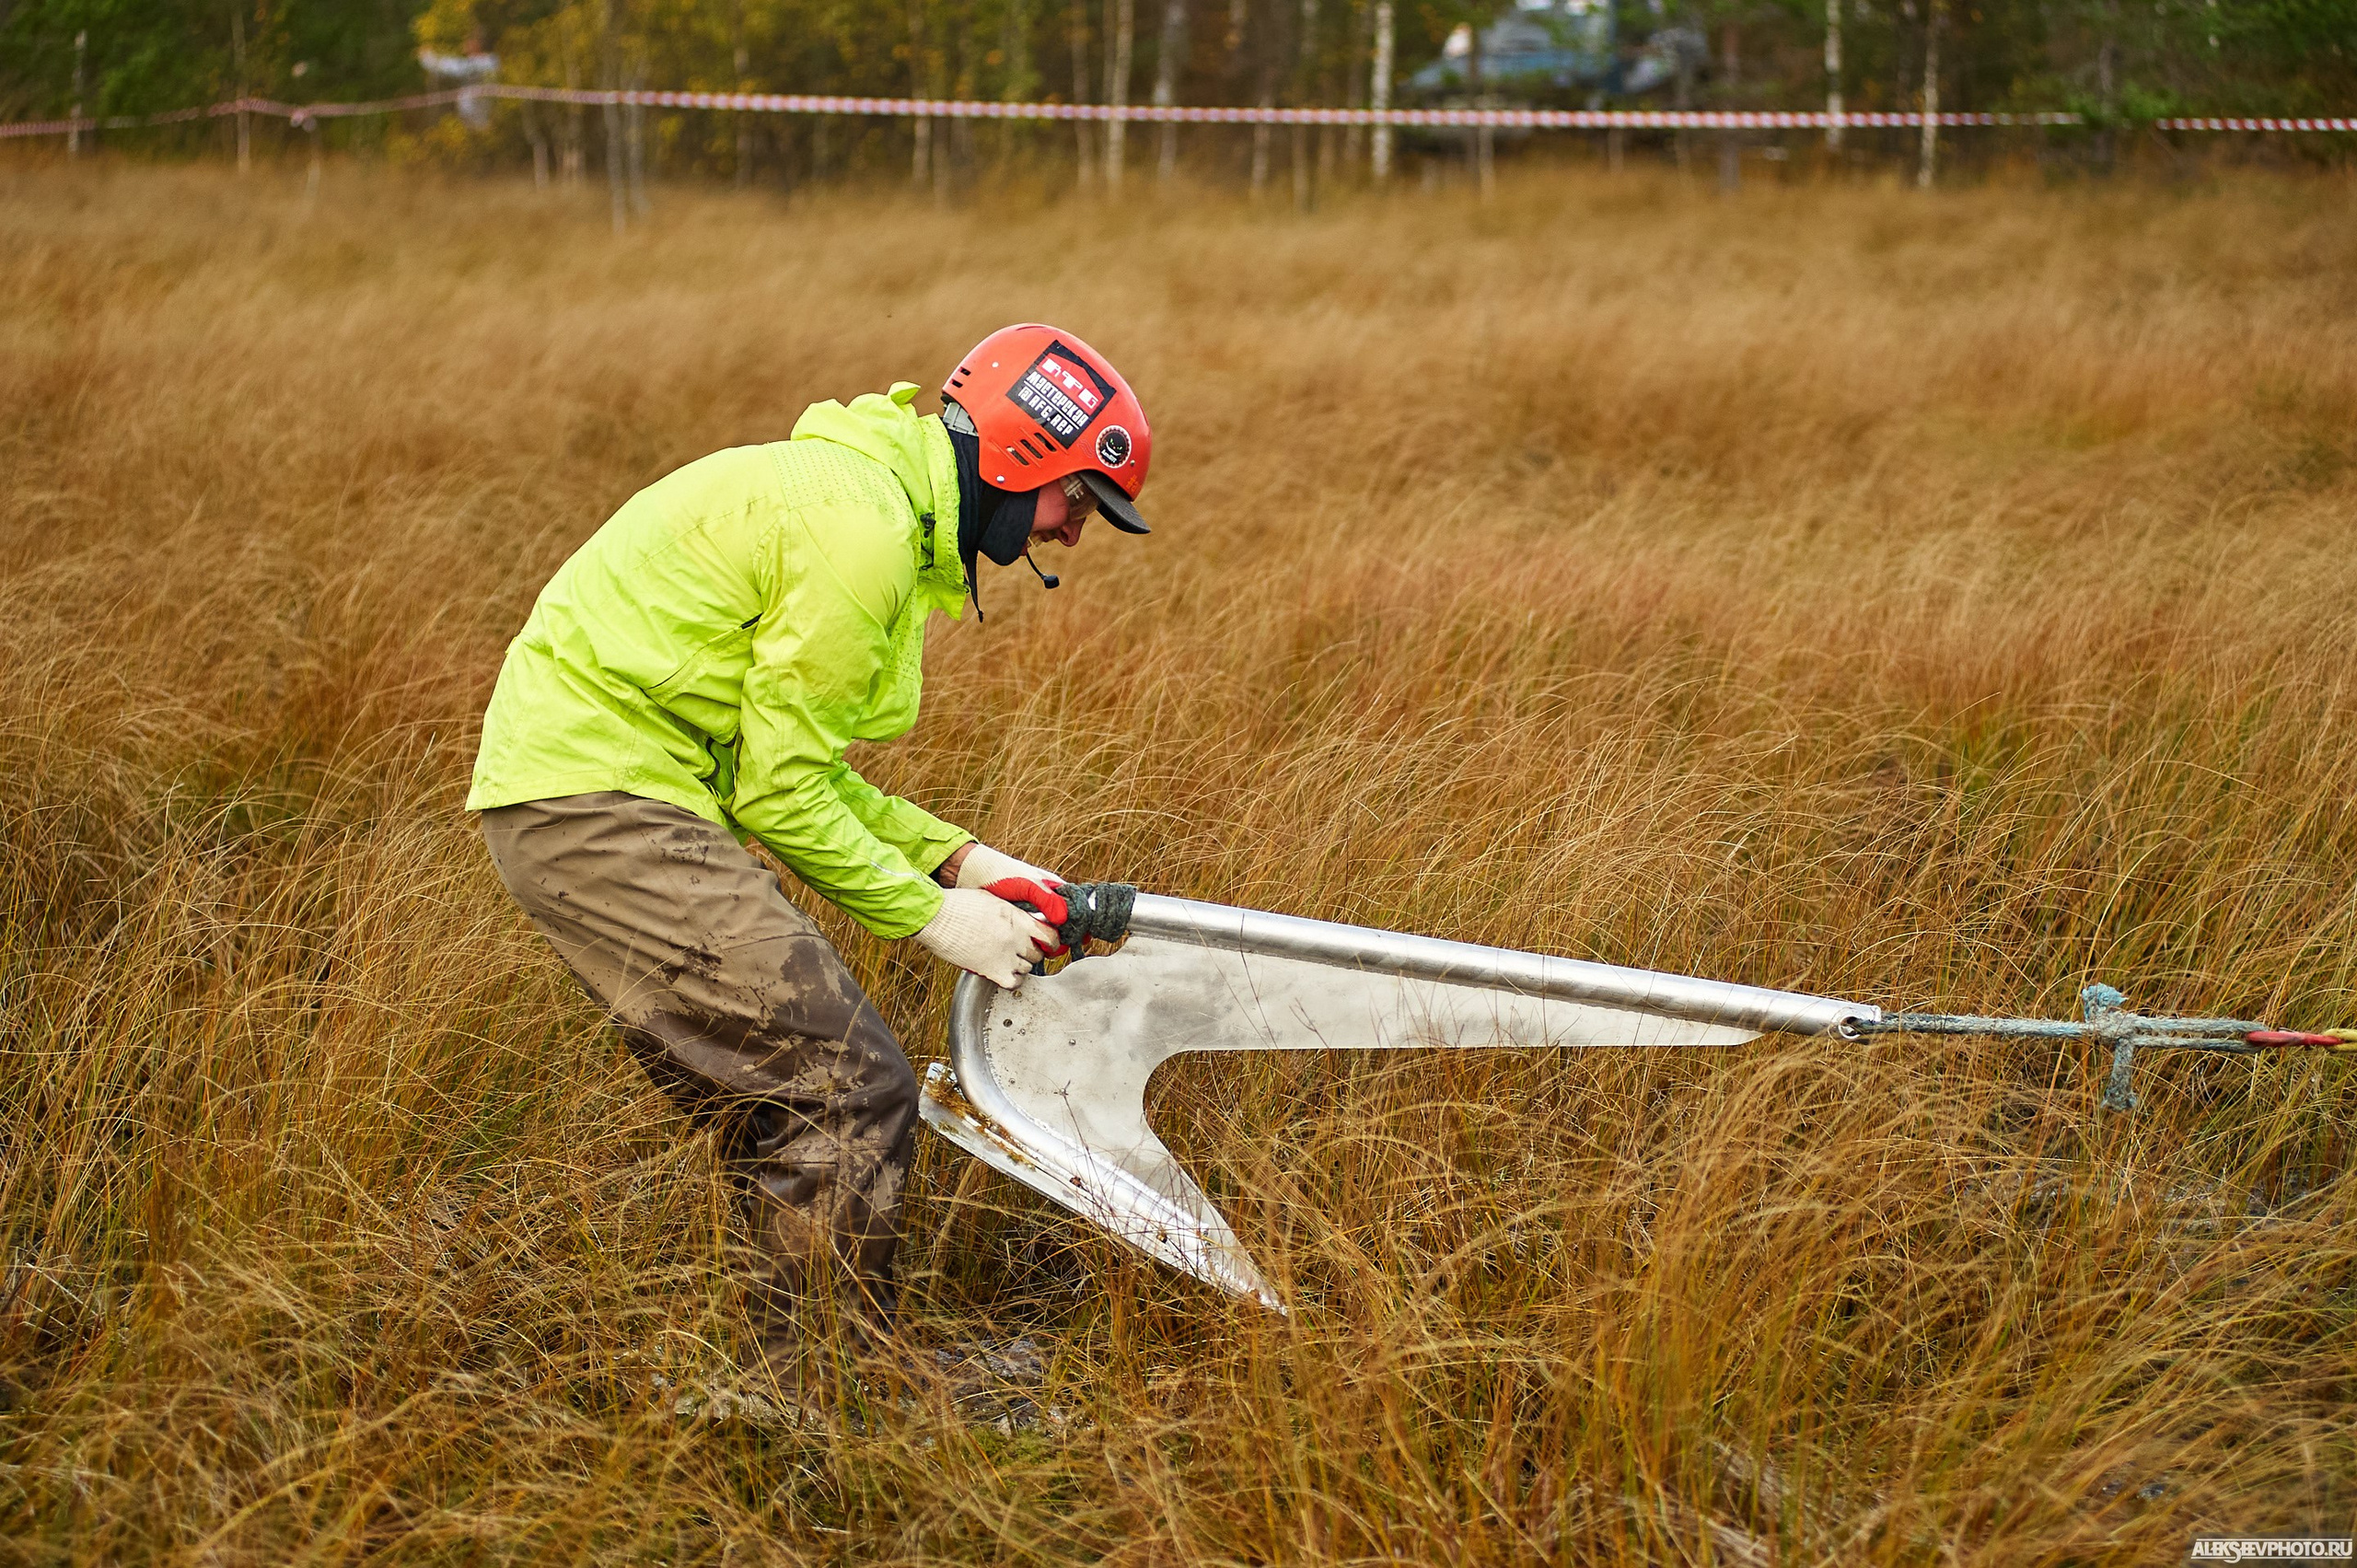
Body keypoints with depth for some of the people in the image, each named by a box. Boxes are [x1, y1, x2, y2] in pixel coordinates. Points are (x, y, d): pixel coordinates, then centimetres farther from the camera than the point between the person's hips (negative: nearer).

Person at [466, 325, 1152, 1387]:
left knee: (782, 1120, 12)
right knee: (850, 1094, -12)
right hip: (599, 807, -11)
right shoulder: (863, 530, -16)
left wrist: (960, 859, 11)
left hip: (565, 800, 11)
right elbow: (782, 791, -14)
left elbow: (799, 763, 19)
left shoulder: (859, 493, 18)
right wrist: (930, 914, -6)